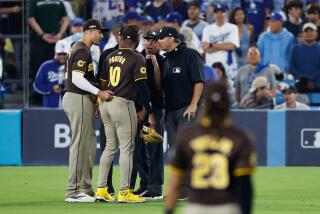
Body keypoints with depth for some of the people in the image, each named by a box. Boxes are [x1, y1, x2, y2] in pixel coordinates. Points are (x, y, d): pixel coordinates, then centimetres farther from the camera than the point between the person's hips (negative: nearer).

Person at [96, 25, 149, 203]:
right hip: (123, 104, -7)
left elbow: (102, 84, 14)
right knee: (127, 147, -2)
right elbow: (142, 86, -12)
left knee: (110, 146, 15)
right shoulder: (137, 58, -7)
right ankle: (124, 192, -4)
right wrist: (149, 112, -9)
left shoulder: (110, 57, 11)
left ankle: (101, 189, 13)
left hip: (106, 103, 7)